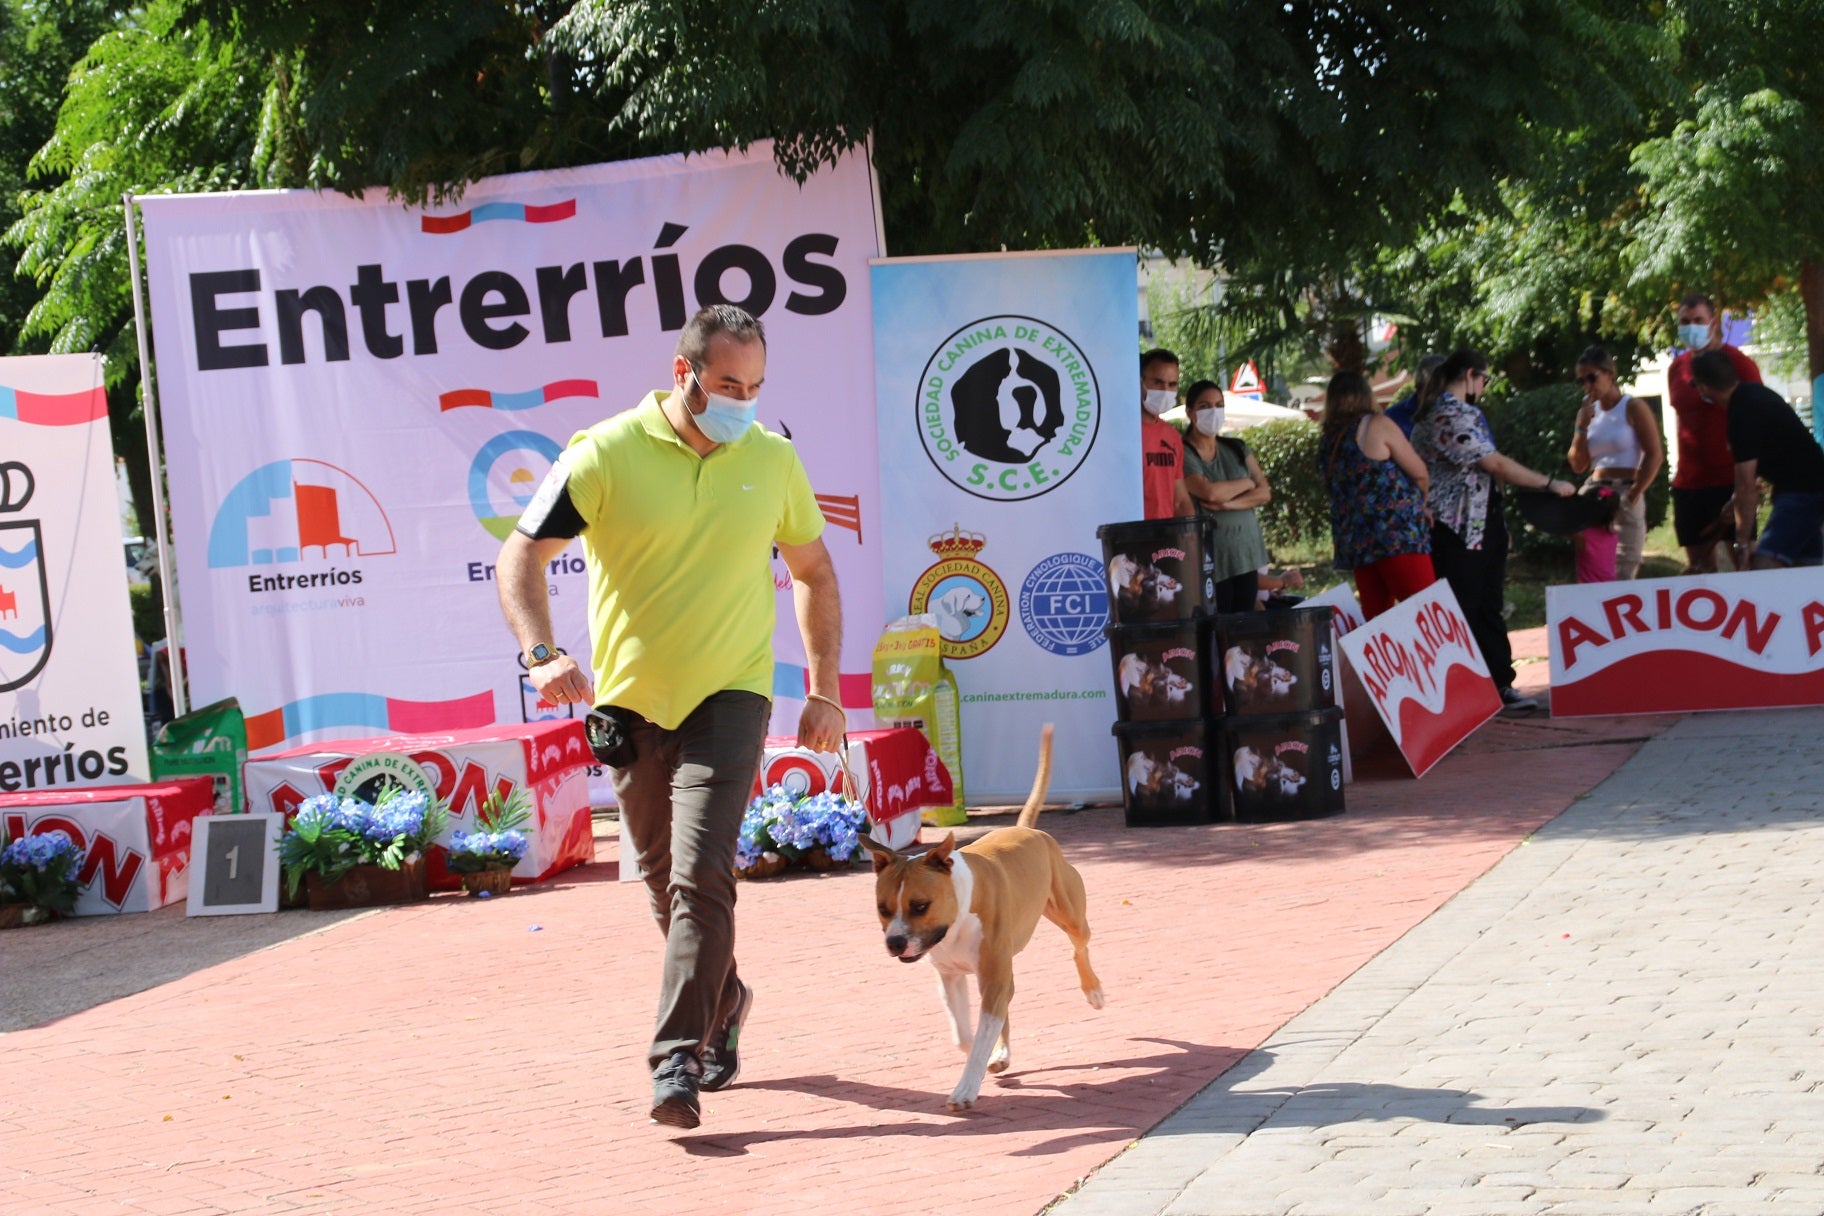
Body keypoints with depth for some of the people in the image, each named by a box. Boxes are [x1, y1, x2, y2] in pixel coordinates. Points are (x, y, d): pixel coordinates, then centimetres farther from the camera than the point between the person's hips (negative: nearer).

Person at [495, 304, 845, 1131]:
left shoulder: (773, 460, 1)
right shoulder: (605, 456, -9)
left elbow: (814, 573, 14)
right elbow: (520, 556, -11)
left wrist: (825, 691, 9)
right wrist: (540, 654, -28)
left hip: (729, 696, -1)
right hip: (631, 700, 1)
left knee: (700, 872, -16)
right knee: (666, 882, 15)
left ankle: (678, 1056, -17)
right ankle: (723, 1001, 41)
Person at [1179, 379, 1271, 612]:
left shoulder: (1237, 449, 14)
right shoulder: (1183, 454, -5)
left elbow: (1265, 493, 6)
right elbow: (1209, 491, -19)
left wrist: (1228, 504, -11)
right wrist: (1248, 482, -1)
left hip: (1246, 553, 6)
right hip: (1211, 558, -6)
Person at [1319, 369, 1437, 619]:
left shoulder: (1327, 443, 12)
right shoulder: (1377, 425, -4)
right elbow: (1420, 473, -2)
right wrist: (1419, 504, 18)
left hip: (1353, 542, 6)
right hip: (1397, 533, -6)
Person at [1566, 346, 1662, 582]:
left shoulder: (1632, 408, -1)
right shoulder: (1589, 411, 14)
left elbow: (1655, 455, -7)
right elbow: (1578, 465, 13)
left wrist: (1633, 496, -13)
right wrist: (1582, 427, 0)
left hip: (1624, 498, -5)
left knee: (1622, 577, -10)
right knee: (1591, 576, -2)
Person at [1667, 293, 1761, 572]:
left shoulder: (1737, 363, -5)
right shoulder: (1677, 369, 12)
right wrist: (1678, 475, 16)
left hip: (1730, 480, -6)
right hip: (1688, 483, 6)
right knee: (1699, 564, 5)